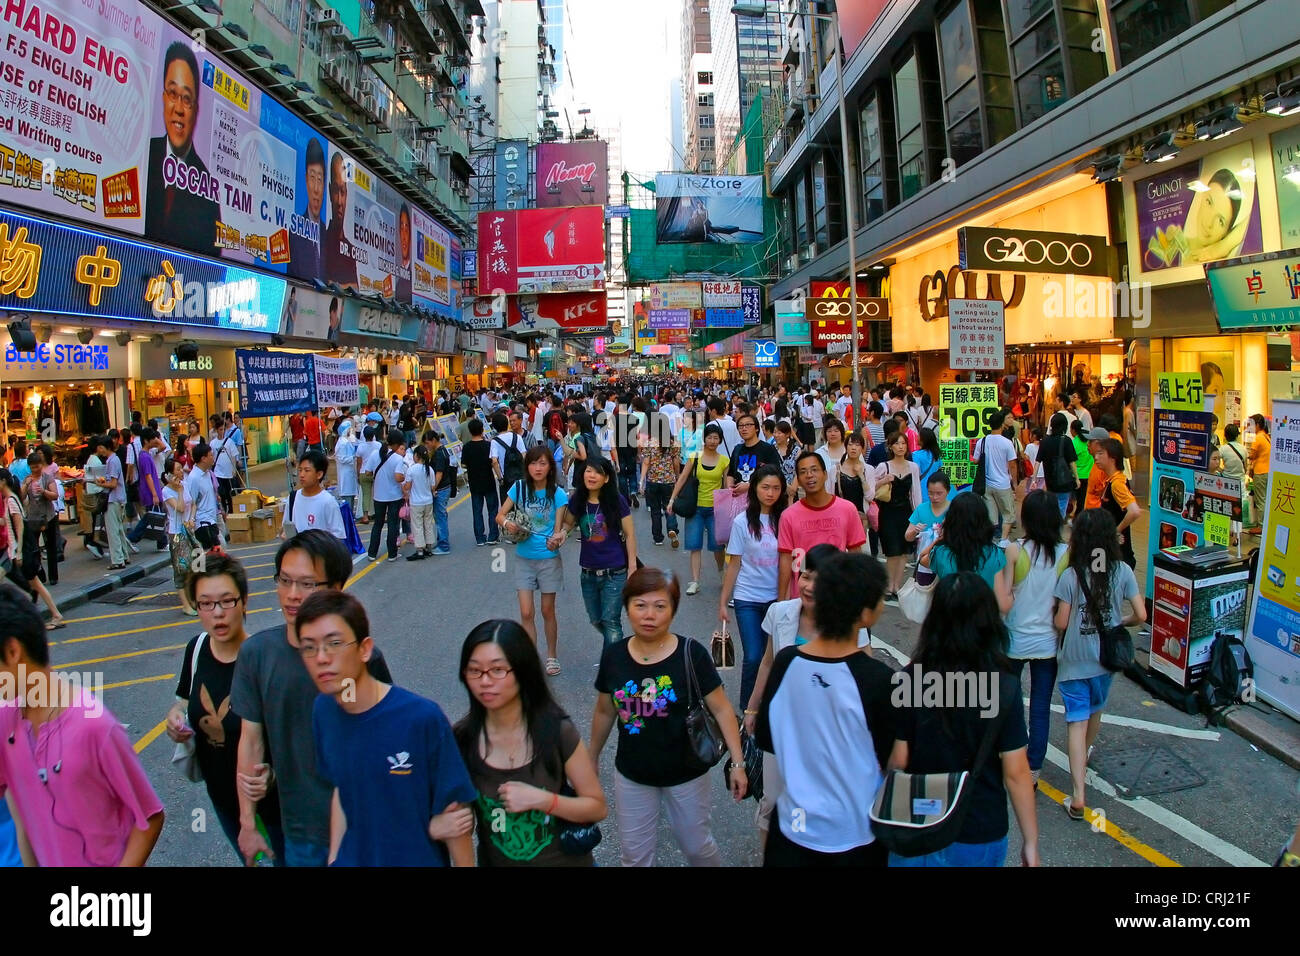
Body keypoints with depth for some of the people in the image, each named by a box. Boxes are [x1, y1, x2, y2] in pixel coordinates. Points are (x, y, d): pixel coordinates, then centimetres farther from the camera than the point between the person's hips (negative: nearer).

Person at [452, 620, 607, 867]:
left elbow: (598, 807, -11)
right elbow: (458, 811, -1)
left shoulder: (557, 731, -19)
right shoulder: (461, 738, -14)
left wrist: (541, 800, -25)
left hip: (563, 860, -2)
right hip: (495, 861, 2)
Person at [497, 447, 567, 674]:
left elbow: (559, 527, -14)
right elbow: (500, 515, 0)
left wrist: (555, 541, -37)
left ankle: (552, 656, 30)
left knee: (547, 611, 11)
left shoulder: (557, 494, -12)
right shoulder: (519, 488, -6)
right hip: (524, 559, 2)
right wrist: (507, 523, -23)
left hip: (549, 559, -2)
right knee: (526, 613, 1)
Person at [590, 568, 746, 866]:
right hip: (631, 776, 2)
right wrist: (592, 758, 14)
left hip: (686, 774, -2)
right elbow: (604, 712, 4)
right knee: (634, 853, 17)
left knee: (696, 845, 19)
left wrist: (737, 762, -16)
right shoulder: (613, 655, -10)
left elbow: (721, 709, -12)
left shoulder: (691, 654, -19)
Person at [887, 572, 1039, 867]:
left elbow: (897, 761, -11)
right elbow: (1016, 773, -12)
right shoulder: (1004, 688, -16)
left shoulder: (910, 679, -16)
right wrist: (1031, 842, 0)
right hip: (980, 832, 0)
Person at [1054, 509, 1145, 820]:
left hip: (1074, 660, -4)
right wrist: (1119, 623, 14)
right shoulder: (1122, 571, -8)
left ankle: (1079, 796, -8)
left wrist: (1054, 615, 9)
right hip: (1106, 656, 4)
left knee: (1077, 722, -2)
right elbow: (1140, 615, -6)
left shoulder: (1070, 576, -16)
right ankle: (1085, 754, 54)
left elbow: (1061, 622, -13)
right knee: (1095, 710, 26)